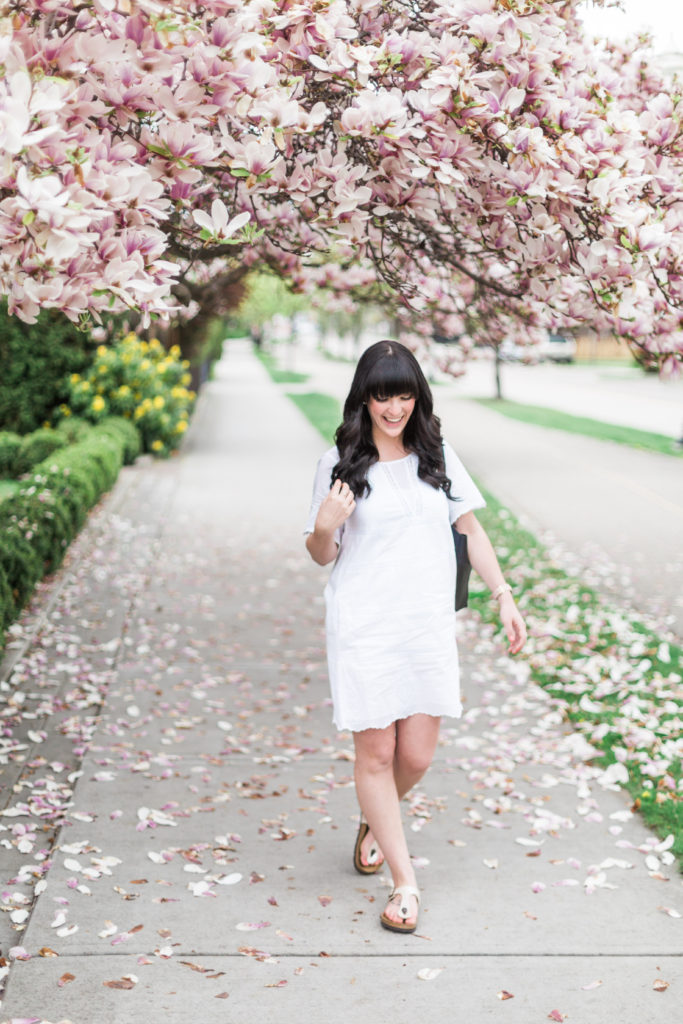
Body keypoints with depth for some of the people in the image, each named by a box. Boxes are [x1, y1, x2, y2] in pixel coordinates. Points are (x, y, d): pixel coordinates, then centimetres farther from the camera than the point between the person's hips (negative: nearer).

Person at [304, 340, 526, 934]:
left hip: (429, 625, 3)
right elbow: (323, 555, 5)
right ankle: (405, 883, 13)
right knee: (376, 752, 0)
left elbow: (472, 530, 13)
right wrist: (325, 526, -17)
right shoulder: (340, 463, 0)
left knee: (417, 755, 3)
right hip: (363, 627, -2)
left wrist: (504, 597, 8)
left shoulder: (438, 458, 7)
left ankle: (376, 822, 37)